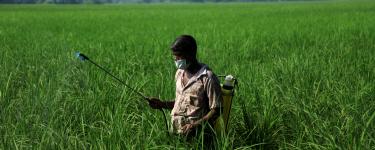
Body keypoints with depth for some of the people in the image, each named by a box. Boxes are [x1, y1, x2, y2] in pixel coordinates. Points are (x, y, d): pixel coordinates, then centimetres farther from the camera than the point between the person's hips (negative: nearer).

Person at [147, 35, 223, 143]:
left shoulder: (207, 77, -11)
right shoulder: (179, 73, 12)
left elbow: (216, 109, -10)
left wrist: (196, 125, -20)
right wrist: (162, 104, 7)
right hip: (175, 132, 6)